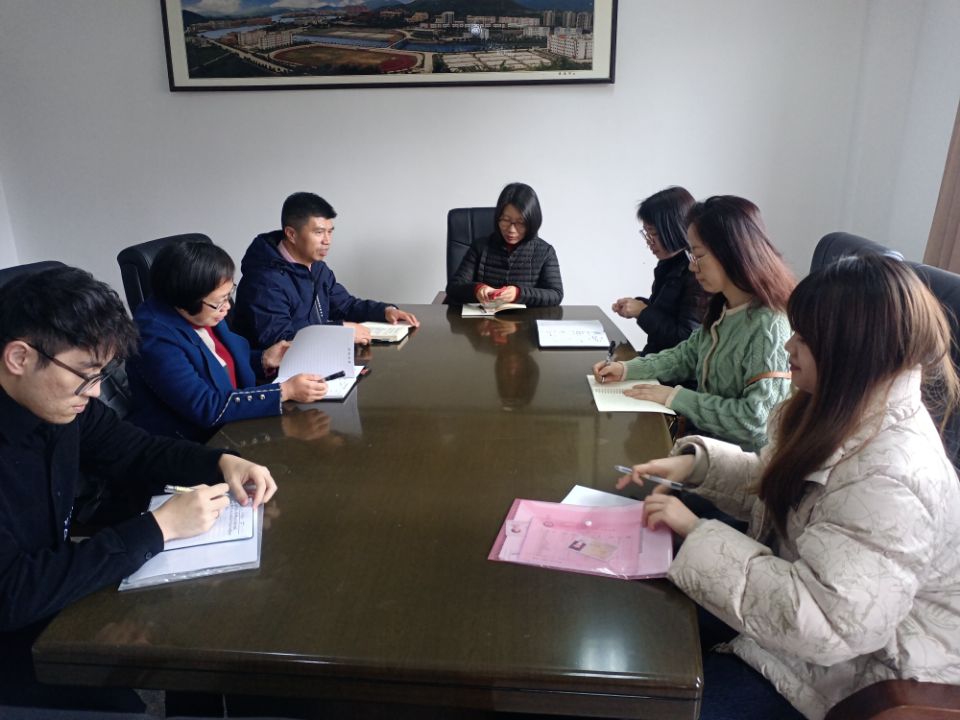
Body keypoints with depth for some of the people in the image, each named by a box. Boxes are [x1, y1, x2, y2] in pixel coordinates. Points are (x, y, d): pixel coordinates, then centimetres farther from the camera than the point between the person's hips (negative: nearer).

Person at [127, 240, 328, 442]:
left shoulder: (203, 314, -1)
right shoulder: (155, 339, -25)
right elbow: (207, 408, -28)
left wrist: (264, 360, -2)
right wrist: (285, 391, -27)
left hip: (226, 429, 8)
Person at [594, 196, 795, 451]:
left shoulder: (769, 326, -24)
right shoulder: (722, 309, 2)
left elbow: (755, 420, -27)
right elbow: (687, 355, 14)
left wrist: (675, 397, -21)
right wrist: (628, 369, 1)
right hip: (705, 439, 7)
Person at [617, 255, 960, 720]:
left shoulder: (888, 481, -34)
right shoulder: (849, 415, -3)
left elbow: (822, 624, -37)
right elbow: (770, 485, 10)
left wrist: (698, 535, -30)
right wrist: (695, 462, -7)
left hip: (848, 681, -8)